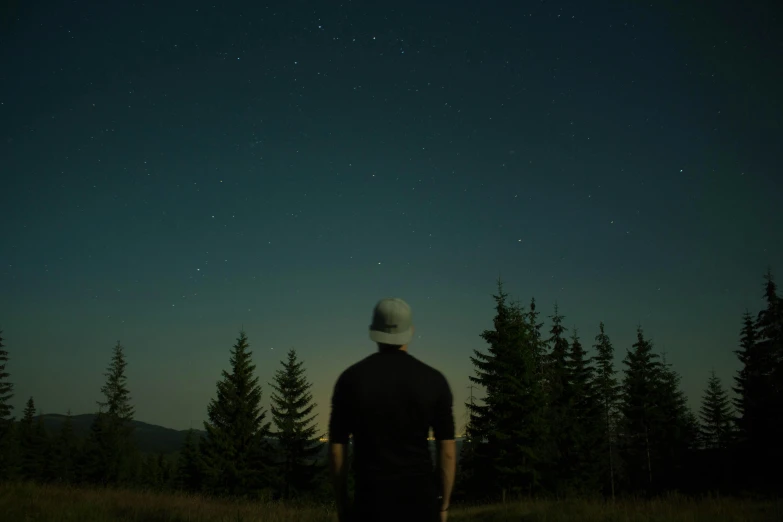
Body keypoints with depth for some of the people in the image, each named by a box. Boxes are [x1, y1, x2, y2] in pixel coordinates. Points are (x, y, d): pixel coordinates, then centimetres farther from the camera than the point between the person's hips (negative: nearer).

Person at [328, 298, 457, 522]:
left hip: (372, 499, 0)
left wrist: (342, 504, 10)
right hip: (419, 498, 1)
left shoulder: (350, 379, -3)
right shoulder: (433, 380, -2)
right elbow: (447, 451, -1)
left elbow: (337, 449, -1)